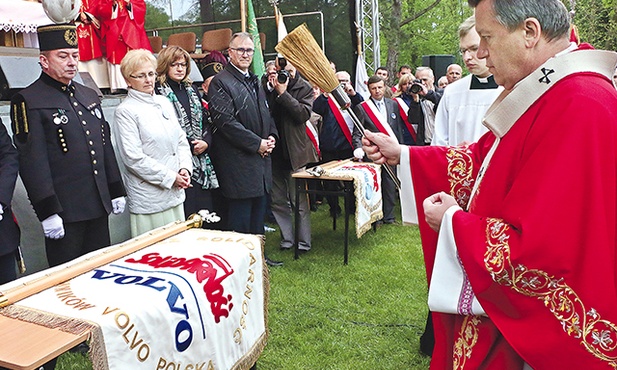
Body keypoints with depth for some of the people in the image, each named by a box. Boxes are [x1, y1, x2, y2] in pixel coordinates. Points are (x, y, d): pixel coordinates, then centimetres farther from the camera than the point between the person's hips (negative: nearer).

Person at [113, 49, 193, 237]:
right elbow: (133, 157, -13)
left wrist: (185, 168, -1)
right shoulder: (126, 111, -8)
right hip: (148, 196, -6)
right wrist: (170, 177, -13)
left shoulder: (164, 102, 11)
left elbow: (181, 139, 15)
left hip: (175, 192, 6)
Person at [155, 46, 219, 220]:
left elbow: (205, 121, 17)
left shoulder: (191, 90, 17)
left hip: (201, 161, 7)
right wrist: (190, 146, -12)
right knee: (185, 217, -5)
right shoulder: (158, 92, -6)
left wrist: (206, 142, -2)